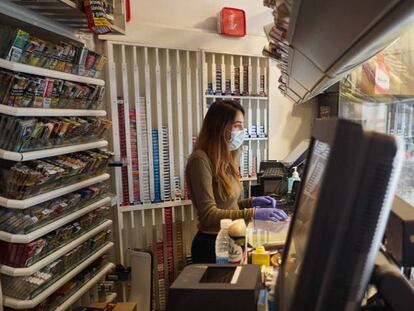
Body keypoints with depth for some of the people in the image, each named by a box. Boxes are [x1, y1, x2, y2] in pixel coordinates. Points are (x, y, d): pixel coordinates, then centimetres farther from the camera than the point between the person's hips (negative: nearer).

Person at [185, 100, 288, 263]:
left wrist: (251, 202, -4)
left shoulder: (225, 159, 6)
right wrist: (253, 213, -27)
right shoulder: (200, 160, -20)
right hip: (211, 245, -8)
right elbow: (209, 214, -23)